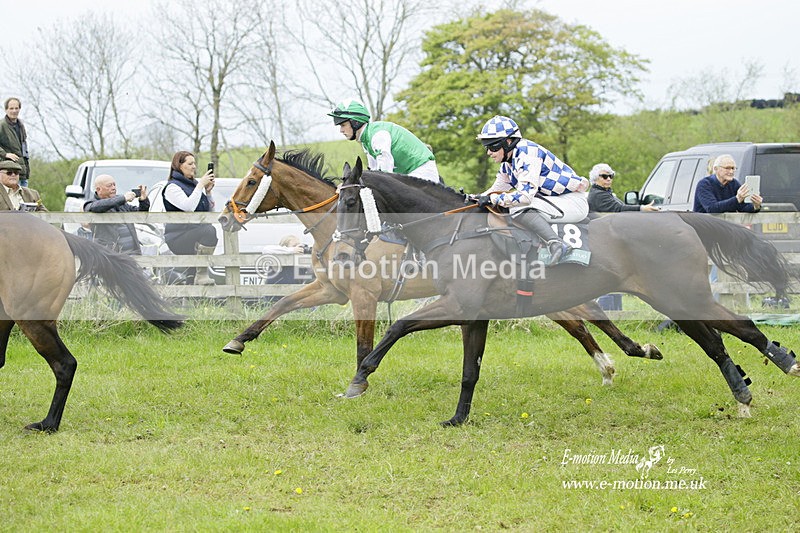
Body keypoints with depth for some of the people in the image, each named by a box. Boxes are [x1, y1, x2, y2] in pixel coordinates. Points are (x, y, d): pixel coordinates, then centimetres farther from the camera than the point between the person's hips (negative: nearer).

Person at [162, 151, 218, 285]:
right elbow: (188, 206, -22)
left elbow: (210, 210, 19)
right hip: (177, 237, -8)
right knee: (209, 230, -31)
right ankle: (202, 276, -32)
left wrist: (208, 191, 5)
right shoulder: (172, 187, -5)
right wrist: (200, 186, -17)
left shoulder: (195, 184, 18)